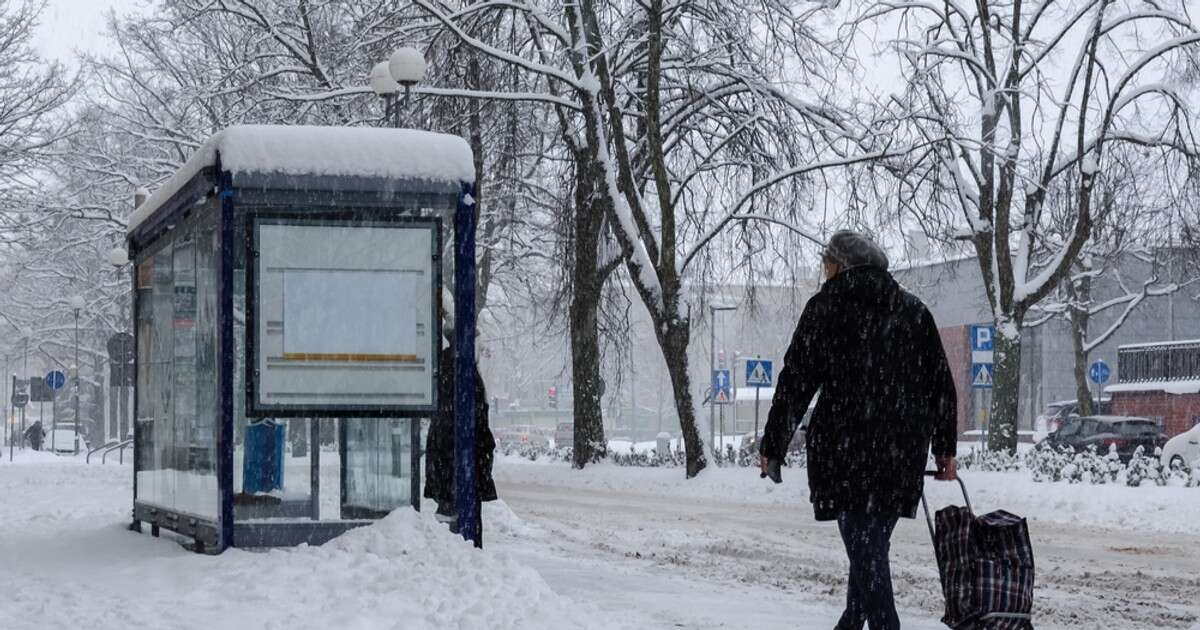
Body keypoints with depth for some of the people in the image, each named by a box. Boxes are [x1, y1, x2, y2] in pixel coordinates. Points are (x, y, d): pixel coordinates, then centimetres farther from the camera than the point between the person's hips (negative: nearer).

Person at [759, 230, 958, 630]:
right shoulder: (913, 311, 12)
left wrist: (772, 447, 1)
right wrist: (946, 448, 16)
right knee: (871, 545, 15)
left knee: (865, 549, -4)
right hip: (904, 450, 5)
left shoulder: (827, 306, -1)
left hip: (844, 446, -5)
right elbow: (941, 386, 12)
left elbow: (795, 382, -4)